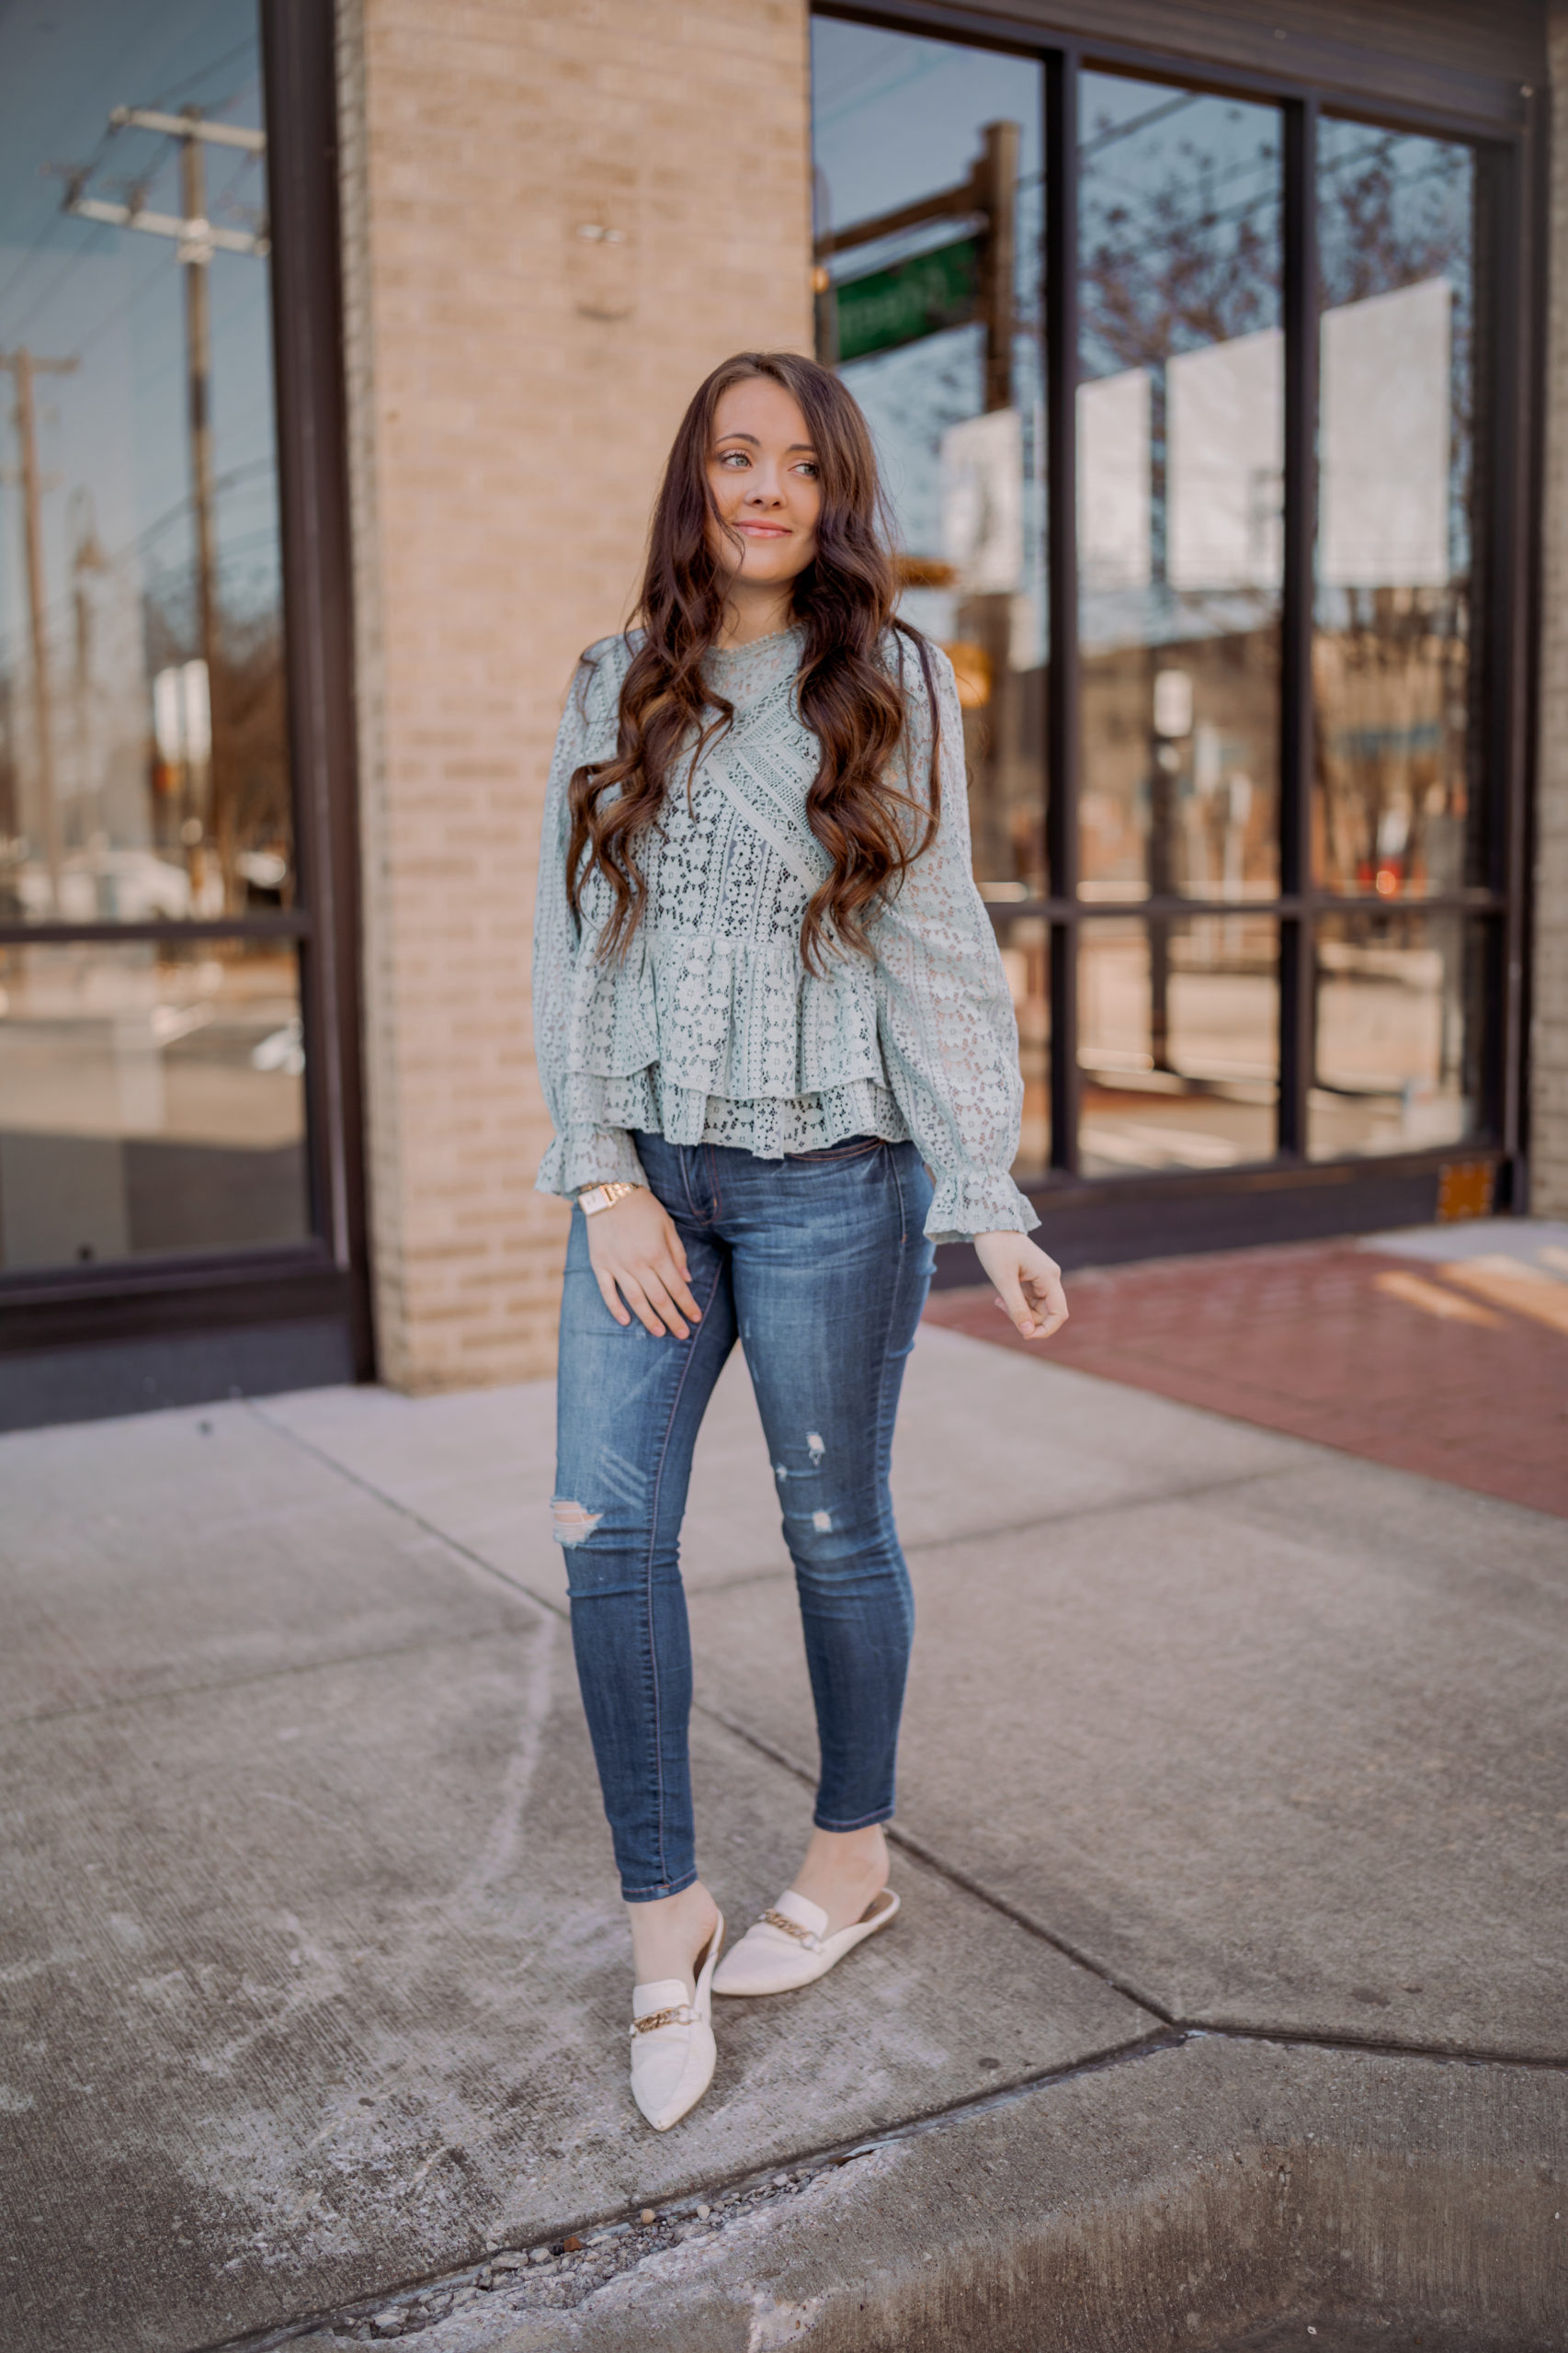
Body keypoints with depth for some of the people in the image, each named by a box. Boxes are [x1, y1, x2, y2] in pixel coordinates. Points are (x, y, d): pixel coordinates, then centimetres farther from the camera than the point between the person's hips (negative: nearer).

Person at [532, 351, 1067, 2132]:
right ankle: (664, 1915, 11)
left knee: (835, 1525, 8)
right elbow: (572, 947, 5)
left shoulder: (894, 686, 2)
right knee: (606, 1527, -5)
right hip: (645, 1170, 3)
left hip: (830, 1176, -2)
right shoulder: (616, 690, 9)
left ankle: (853, 1854, 30)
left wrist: (990, 1206, -8)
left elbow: (938, 957, -2)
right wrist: (605, 1181, -5)